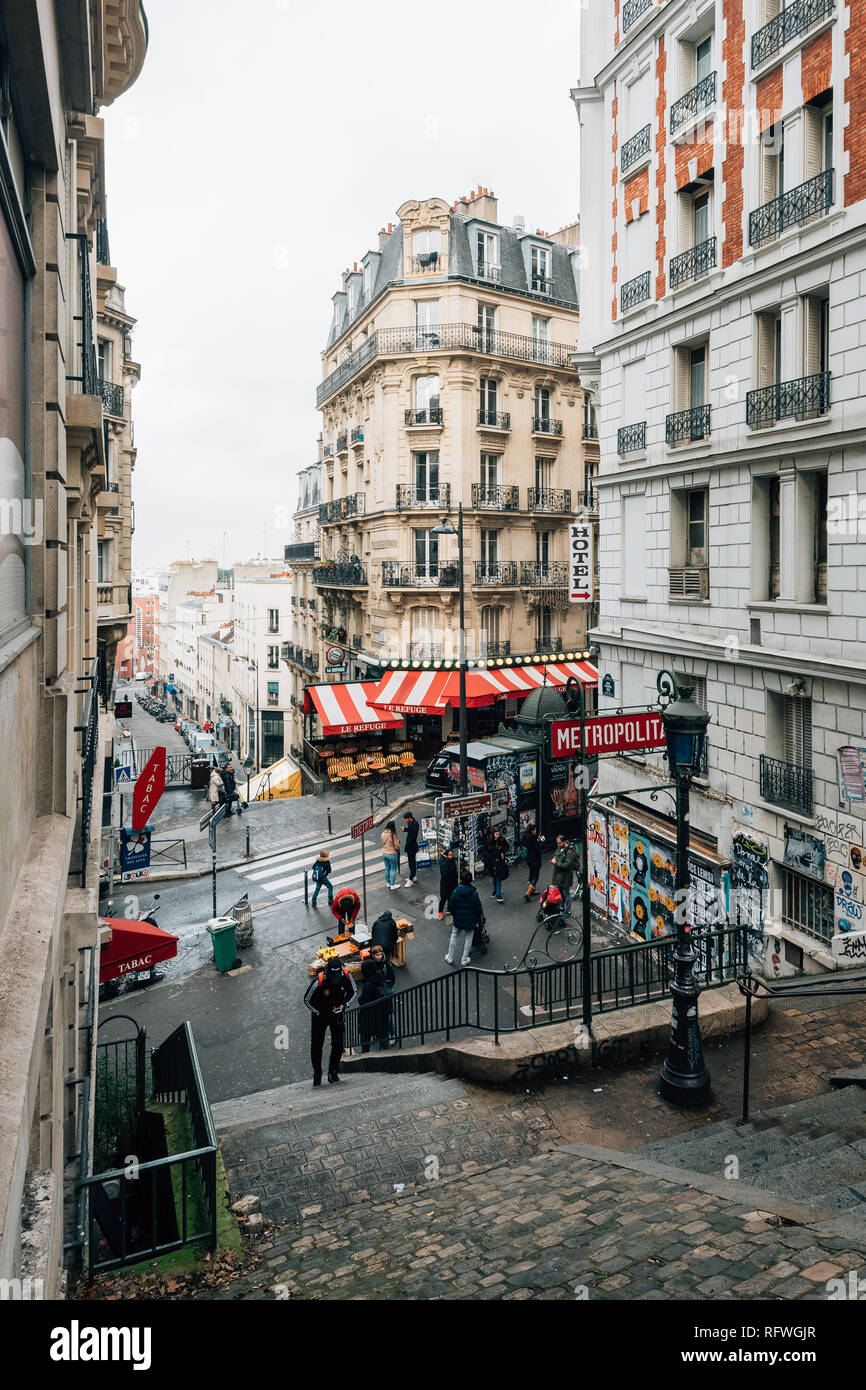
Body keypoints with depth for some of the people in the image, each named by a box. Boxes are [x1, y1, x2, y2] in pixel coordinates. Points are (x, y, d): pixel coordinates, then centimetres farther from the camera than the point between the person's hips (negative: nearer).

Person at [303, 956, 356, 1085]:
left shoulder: (346, 976, -23)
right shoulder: (318, 981, -31)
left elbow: (353, 992, -2)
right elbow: (307, 1000, -15)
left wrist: (343, 1004, -16)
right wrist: (320, 1014, -14)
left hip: (337, 1012, 2)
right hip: (320, 1013, -2)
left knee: (338, 1043, -8)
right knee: (316, 1045, 2)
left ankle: (333, 1072, 8)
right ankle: (317, 1074, 20)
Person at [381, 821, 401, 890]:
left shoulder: (383, 833, -4)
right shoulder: (394, 835, -22)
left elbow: (383, 843, 8)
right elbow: (397, 846, -17)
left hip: (384, 853, 6)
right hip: (392, 854, -6)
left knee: (387, 869, 20)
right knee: (393, 870, 8)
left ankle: (388, 883, 32)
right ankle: (392, 885, 15)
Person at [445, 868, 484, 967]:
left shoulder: (456, 891, -15)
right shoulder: (474, 893, -18)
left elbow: (451, 906, -6)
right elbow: (478, 908, -9)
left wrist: (453, 914, 15)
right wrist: (479, 920, 7)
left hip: (458, 919, 1)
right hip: (470, 921, -1)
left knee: (454, 936, 19)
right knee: (468, 938, 15)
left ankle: (450, 958, 27)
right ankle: (464, 960, 22)